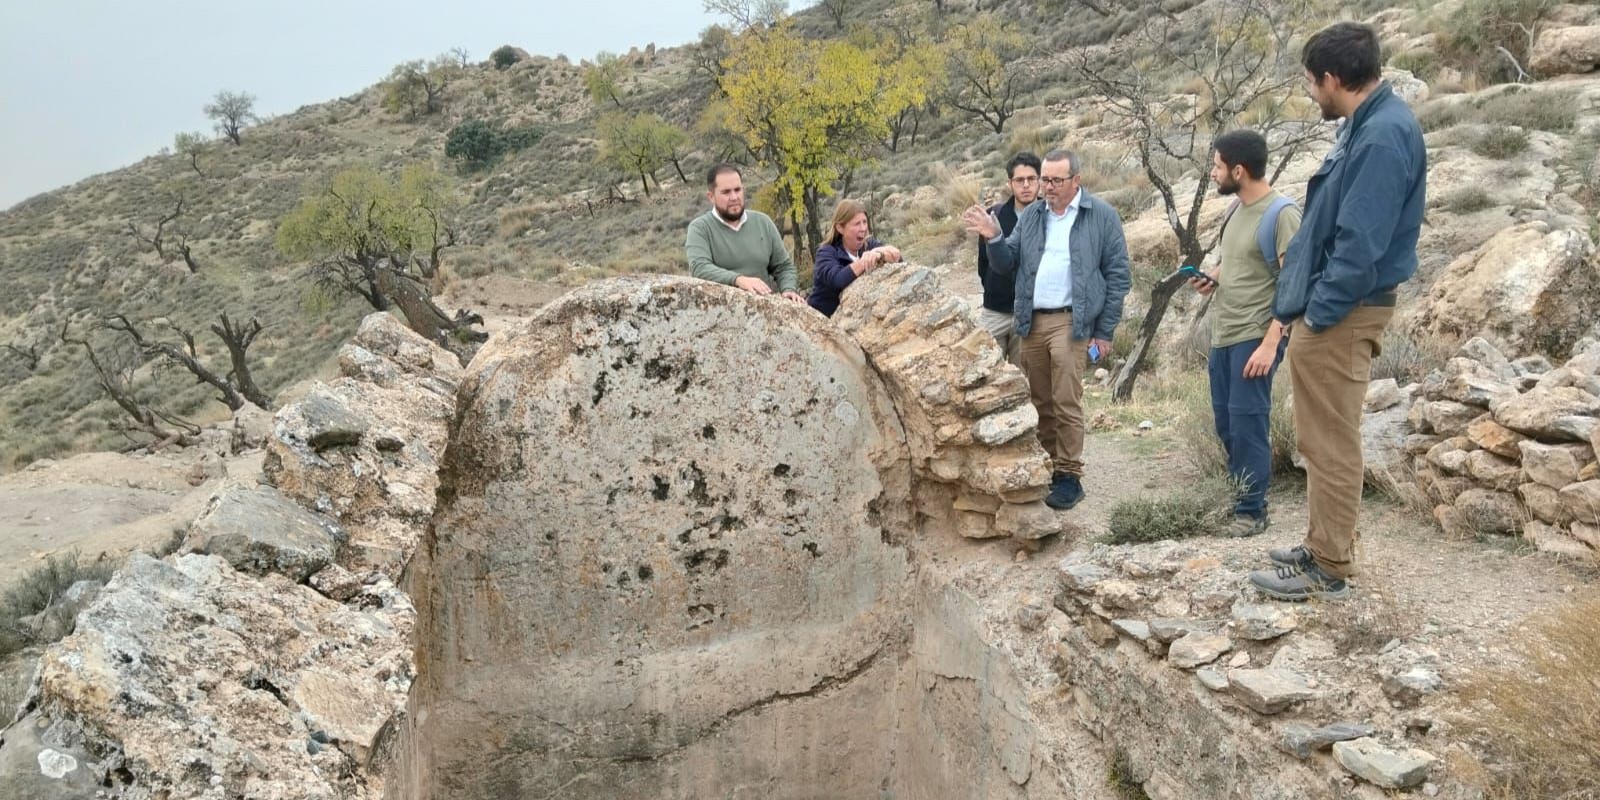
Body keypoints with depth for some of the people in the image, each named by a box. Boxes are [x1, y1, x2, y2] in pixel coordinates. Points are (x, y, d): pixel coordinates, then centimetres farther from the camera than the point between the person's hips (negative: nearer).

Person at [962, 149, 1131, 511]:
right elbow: (1006, 266, 12)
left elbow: (1117, 276, -1)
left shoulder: (1102, 216, -1)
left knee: (1066, 403, -7)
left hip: (1070, 322, -5)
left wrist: (1105, 331, -4)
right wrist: (994, 239, -8)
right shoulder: (1030, 216, 12)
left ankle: (1069, 477, 2)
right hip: (1031, 322, 5)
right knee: (1039, 402, 10)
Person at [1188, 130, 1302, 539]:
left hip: (1255, 337, -8)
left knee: (1247, 423, -3)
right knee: (1226, 422, 13)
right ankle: (1236, 495, 26)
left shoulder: (1281, 213, -14)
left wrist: (1270, 343, -23)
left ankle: (1252, 510, 7)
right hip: (1223, 334, 8)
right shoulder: (1235, 207, 11)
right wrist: (1212, 278, 5)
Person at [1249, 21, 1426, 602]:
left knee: (1331, 444, -1)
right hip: (1327, 309, 10)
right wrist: (1301, 303, 18)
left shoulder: (1384, 135, -20)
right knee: (1322, 441, 17)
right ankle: (1323, 547, 29)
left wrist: (1319, 313, -17)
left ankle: (1330, 571, 9)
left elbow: (1361, 243, -24)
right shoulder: (1365, 126, 12)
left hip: (1339, 315, -10)